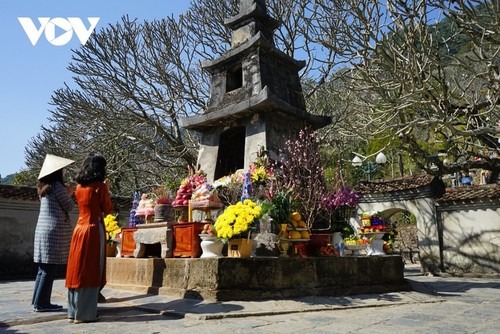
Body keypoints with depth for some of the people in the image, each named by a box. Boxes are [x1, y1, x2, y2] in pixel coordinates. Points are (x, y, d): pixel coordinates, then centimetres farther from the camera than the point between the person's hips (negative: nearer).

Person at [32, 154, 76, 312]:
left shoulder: (45, 187, 16)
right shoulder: (57, 186, -10)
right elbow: (68, 206, -7)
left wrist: (67, 193, 20)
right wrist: (70, 194, 9)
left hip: (43, 229, 9)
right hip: (55, 230, -9)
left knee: (44, 267, 13)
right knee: (49, 269, -3)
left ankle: (38, 301, 18)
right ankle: (42, 303, 2)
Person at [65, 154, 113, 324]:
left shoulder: (79, 187, 10)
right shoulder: (99, 186, -8)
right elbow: (107, 210, -3)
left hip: (79, 228, 7)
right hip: (94, 230, -6)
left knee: (77, 270, 11)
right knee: (91, 271, -1)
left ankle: (73, 312, 18)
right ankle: (84, 313, 3)